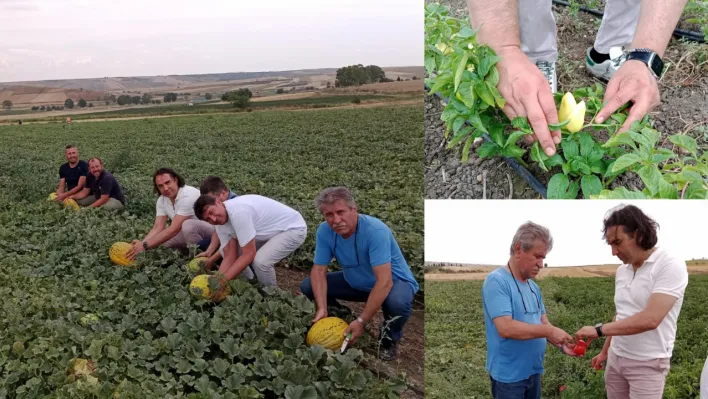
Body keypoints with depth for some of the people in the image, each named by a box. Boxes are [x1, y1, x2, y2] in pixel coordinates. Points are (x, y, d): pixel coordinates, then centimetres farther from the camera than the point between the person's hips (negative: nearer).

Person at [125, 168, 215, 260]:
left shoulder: (188, 196, -27)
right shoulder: (162, 201, -2)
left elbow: (174, 229, -32)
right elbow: (158, 228, -7)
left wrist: (145, 245, -33)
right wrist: (141, 243, -26)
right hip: (188, 232, 8)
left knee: (188, 225, -35)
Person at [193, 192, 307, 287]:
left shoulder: (238, 212, -34)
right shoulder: (222, 222, -7)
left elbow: (249, 254, -31)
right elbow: (229, 257, -7)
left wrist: (223, 280, -27)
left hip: (293, 228, -9)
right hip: (271, 231, 9)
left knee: (260, 261, -30)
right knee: (227, 250, 3)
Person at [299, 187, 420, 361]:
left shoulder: (375, 231, -35)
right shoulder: (324, 231, -16)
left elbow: (384, 281, -38)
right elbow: (319, 271, -12)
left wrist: (361, 321, -37)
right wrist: (322, 309, -26)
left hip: (393, 281, -5)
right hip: (356, 283, 5)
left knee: (398, 302, -39)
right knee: (307, 286, -6)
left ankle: (389, 338, -5)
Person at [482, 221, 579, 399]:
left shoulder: (533, 287, 9)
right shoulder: (497, 281, -17)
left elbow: (543, 323, 12)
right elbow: (505, 327, -26)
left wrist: (561, 345, -7)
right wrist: (549, 331, -22)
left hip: (534, 371, 8)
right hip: (509, 375, -8)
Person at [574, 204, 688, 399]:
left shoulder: (670, 265, -16)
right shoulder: (622, 270, 8)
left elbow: (650, 319, -26)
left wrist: (599, 329, -23)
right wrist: (605, 351, 21)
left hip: (647, 364, -6)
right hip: (615, 359, 6)